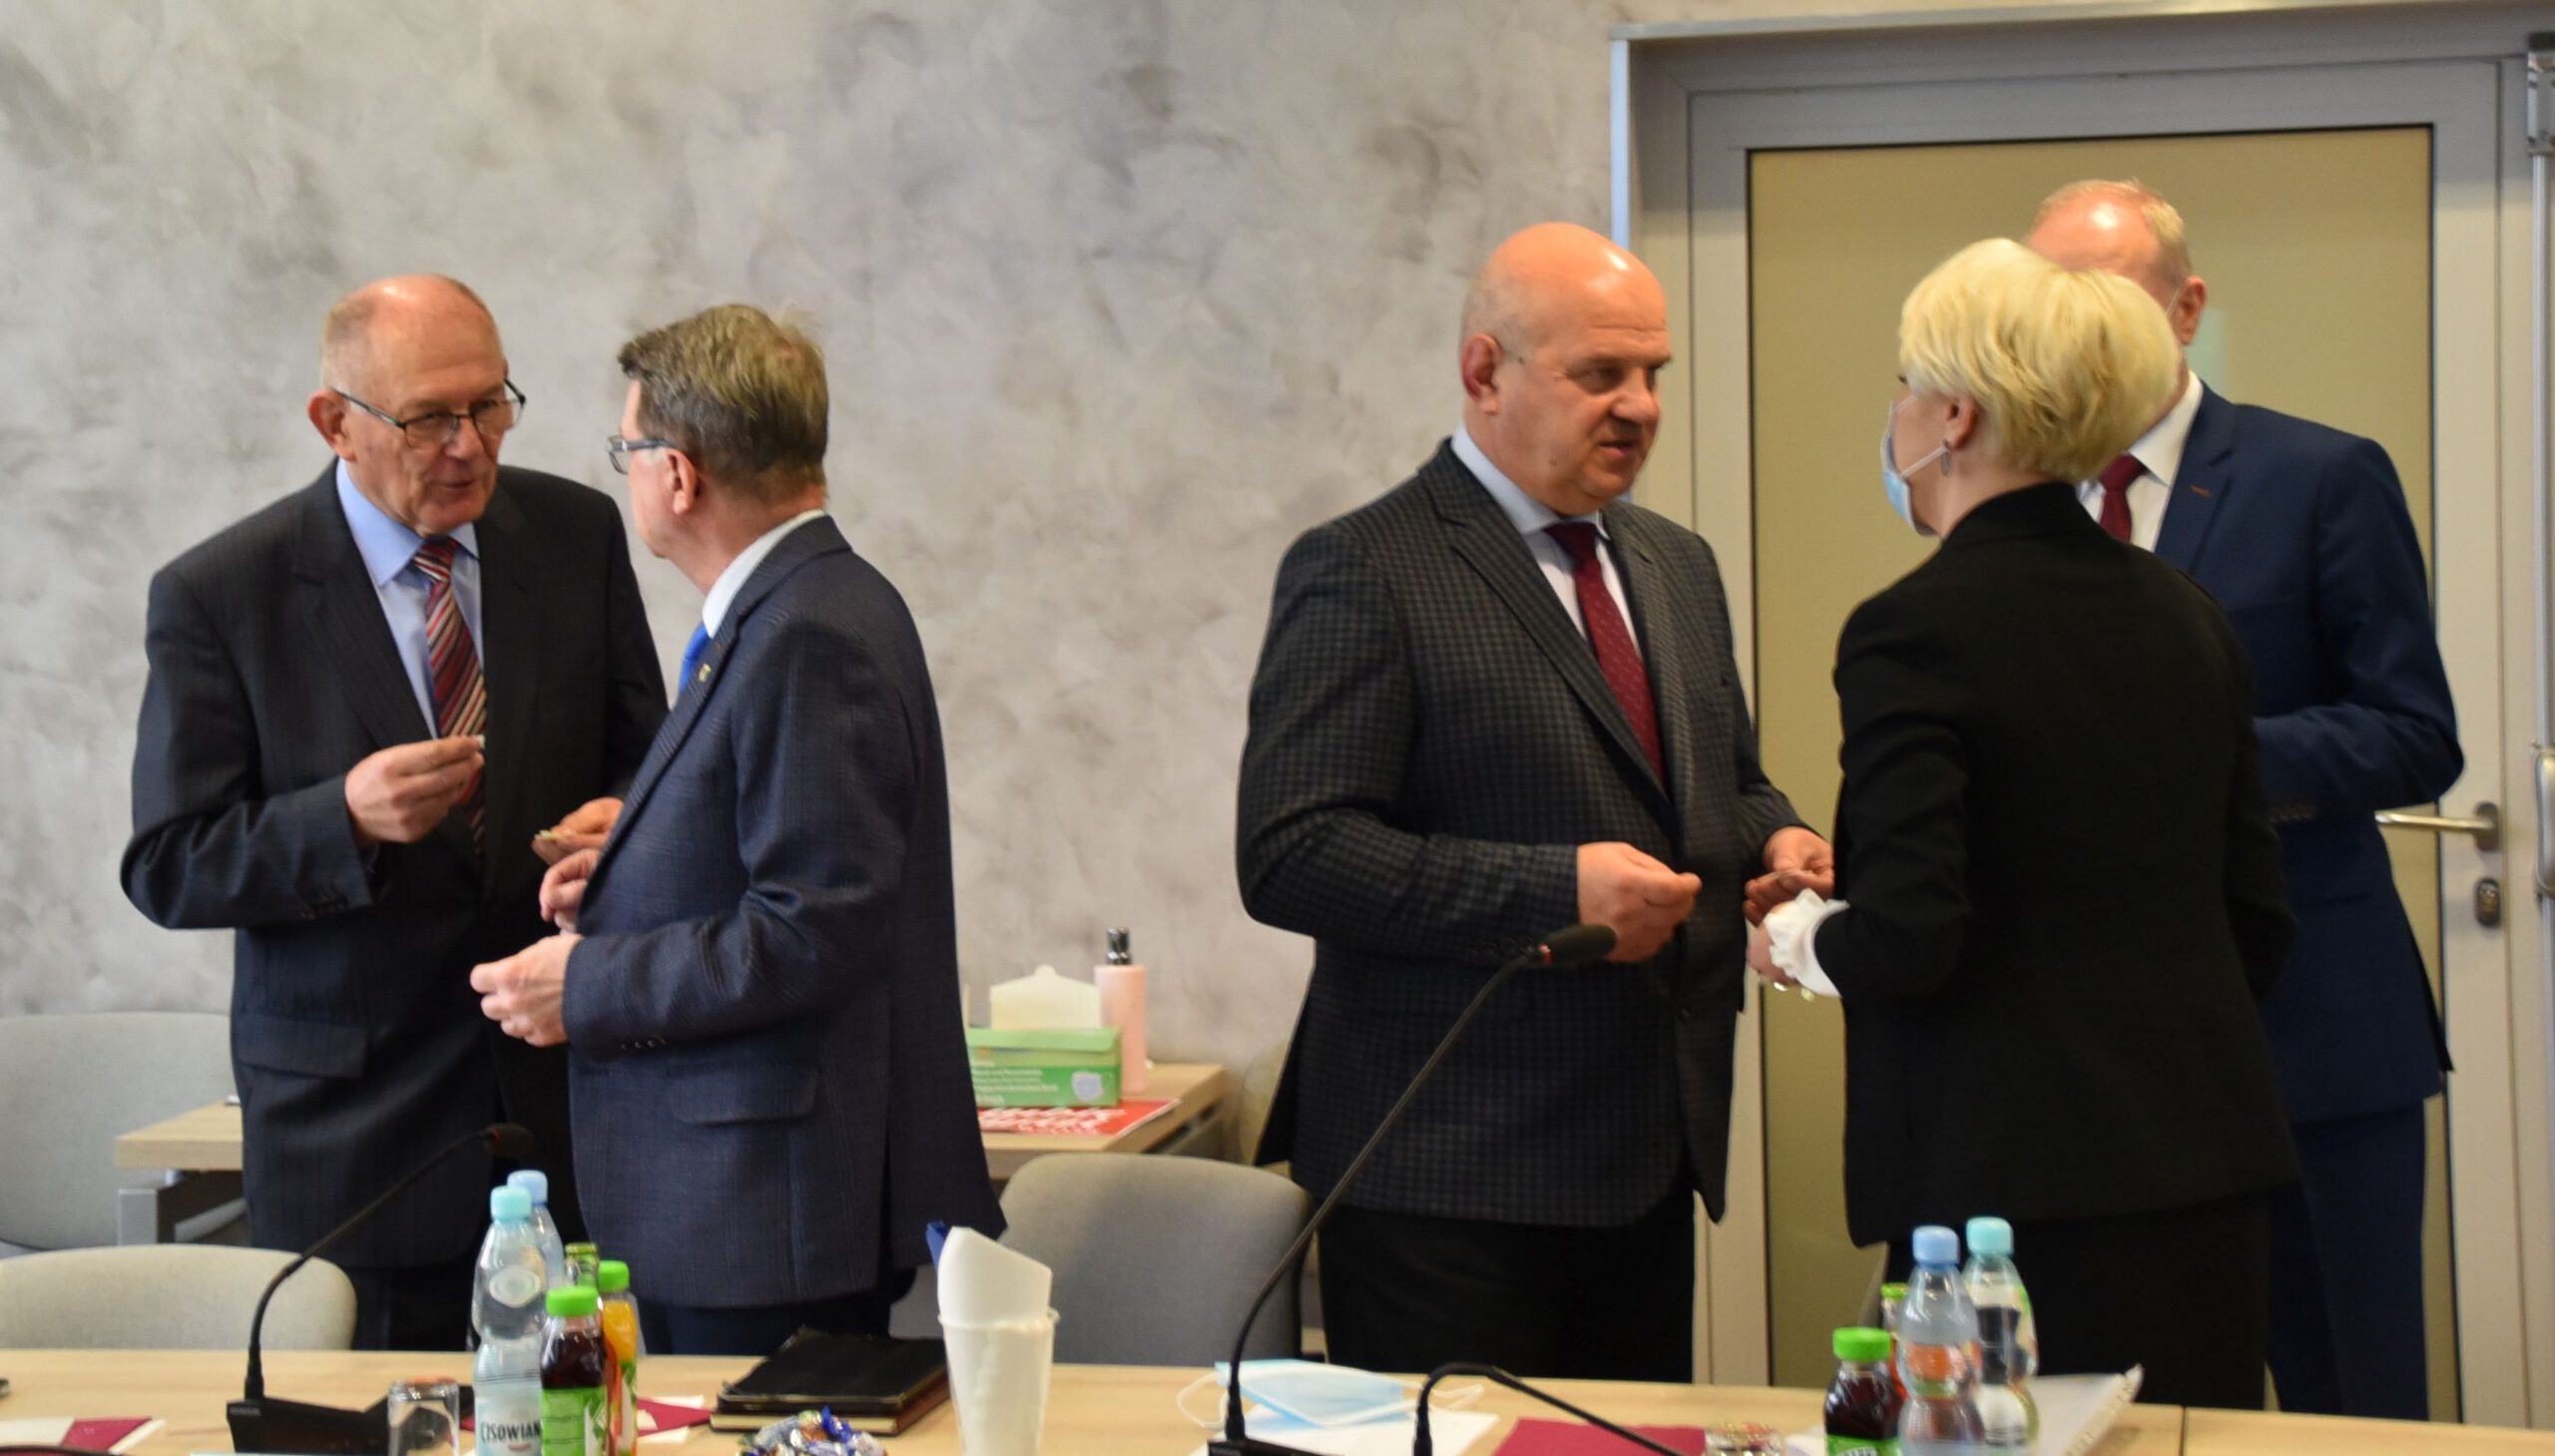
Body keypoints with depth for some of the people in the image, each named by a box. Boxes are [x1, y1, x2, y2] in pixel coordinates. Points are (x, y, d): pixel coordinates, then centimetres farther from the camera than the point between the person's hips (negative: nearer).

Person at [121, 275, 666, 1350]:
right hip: (356, 1128, -2)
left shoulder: (577, 535, 4)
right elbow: (167, 868, -6)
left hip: (570, 1094, 3)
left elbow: (644, 755, 11)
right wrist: (347, 818, -23)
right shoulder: (217, 596, -6)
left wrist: (621, 818, -14)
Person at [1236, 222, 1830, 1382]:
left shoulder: (1676, 567, 16)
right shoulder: (1361, 573, -9)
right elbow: (1288, 857, -16)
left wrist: (1772, 841, 1)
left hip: (1648, 1165, 7)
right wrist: (1554, 891, -23)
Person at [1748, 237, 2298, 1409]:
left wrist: (1798, 939, 2)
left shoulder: (1916, 630, -12)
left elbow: (1908, 939, -18)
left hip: (2020, 1178, -7)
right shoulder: (2183, 613, 9)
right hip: (2209, 1153, 7)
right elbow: (2257, 915, 13)